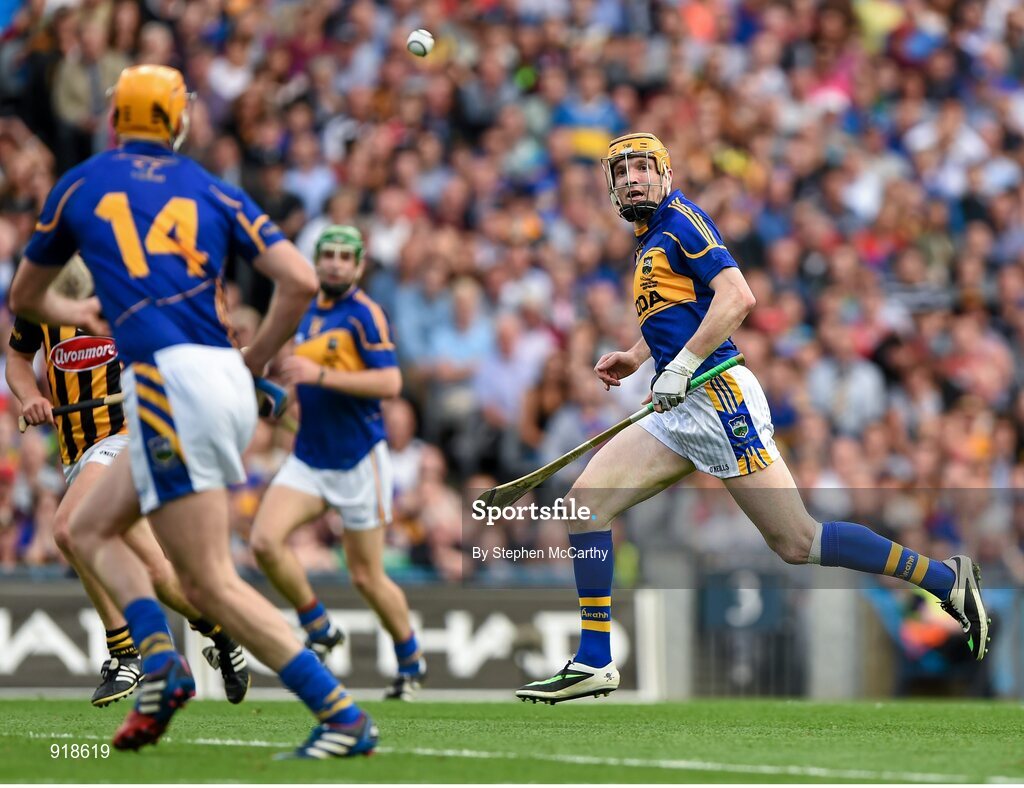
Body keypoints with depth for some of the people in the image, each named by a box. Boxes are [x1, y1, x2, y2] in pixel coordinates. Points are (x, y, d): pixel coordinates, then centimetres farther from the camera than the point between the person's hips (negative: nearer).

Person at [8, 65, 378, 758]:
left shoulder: (80, 185, 14)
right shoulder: (211, 191, 16)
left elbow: (26, 297, 29)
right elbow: (301, 281, 3)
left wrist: (77, 314, 51)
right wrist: (256, 360, 19)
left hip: (167, 378, -5)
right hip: (226, 381, 5)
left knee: (212, 583, -6)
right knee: (92, 527, 21)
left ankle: (343, 715, -14)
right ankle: (160, 660, 3)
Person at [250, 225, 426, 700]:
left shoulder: (363, 313, -10)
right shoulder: (309, 315, 12)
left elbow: (390, 382, -21)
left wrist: (320, 375, -24)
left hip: (358, 460, -6)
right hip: (308, 459, 6)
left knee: (366, 576, 2)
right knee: (265, 540, -17)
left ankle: (411, 662, 25)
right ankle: (319, 630, 1)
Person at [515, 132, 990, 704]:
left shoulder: (680, 221, -4)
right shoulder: (649, 243, 22)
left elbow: (738, 298, -17)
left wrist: (680, 367, -18)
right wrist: (635, 358, 25)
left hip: (719, 398, -9)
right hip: (682, 414, 9)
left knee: (796, 540, -11)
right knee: (585, 500, -2)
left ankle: (947, 578, -1)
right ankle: (594, 663, -3)